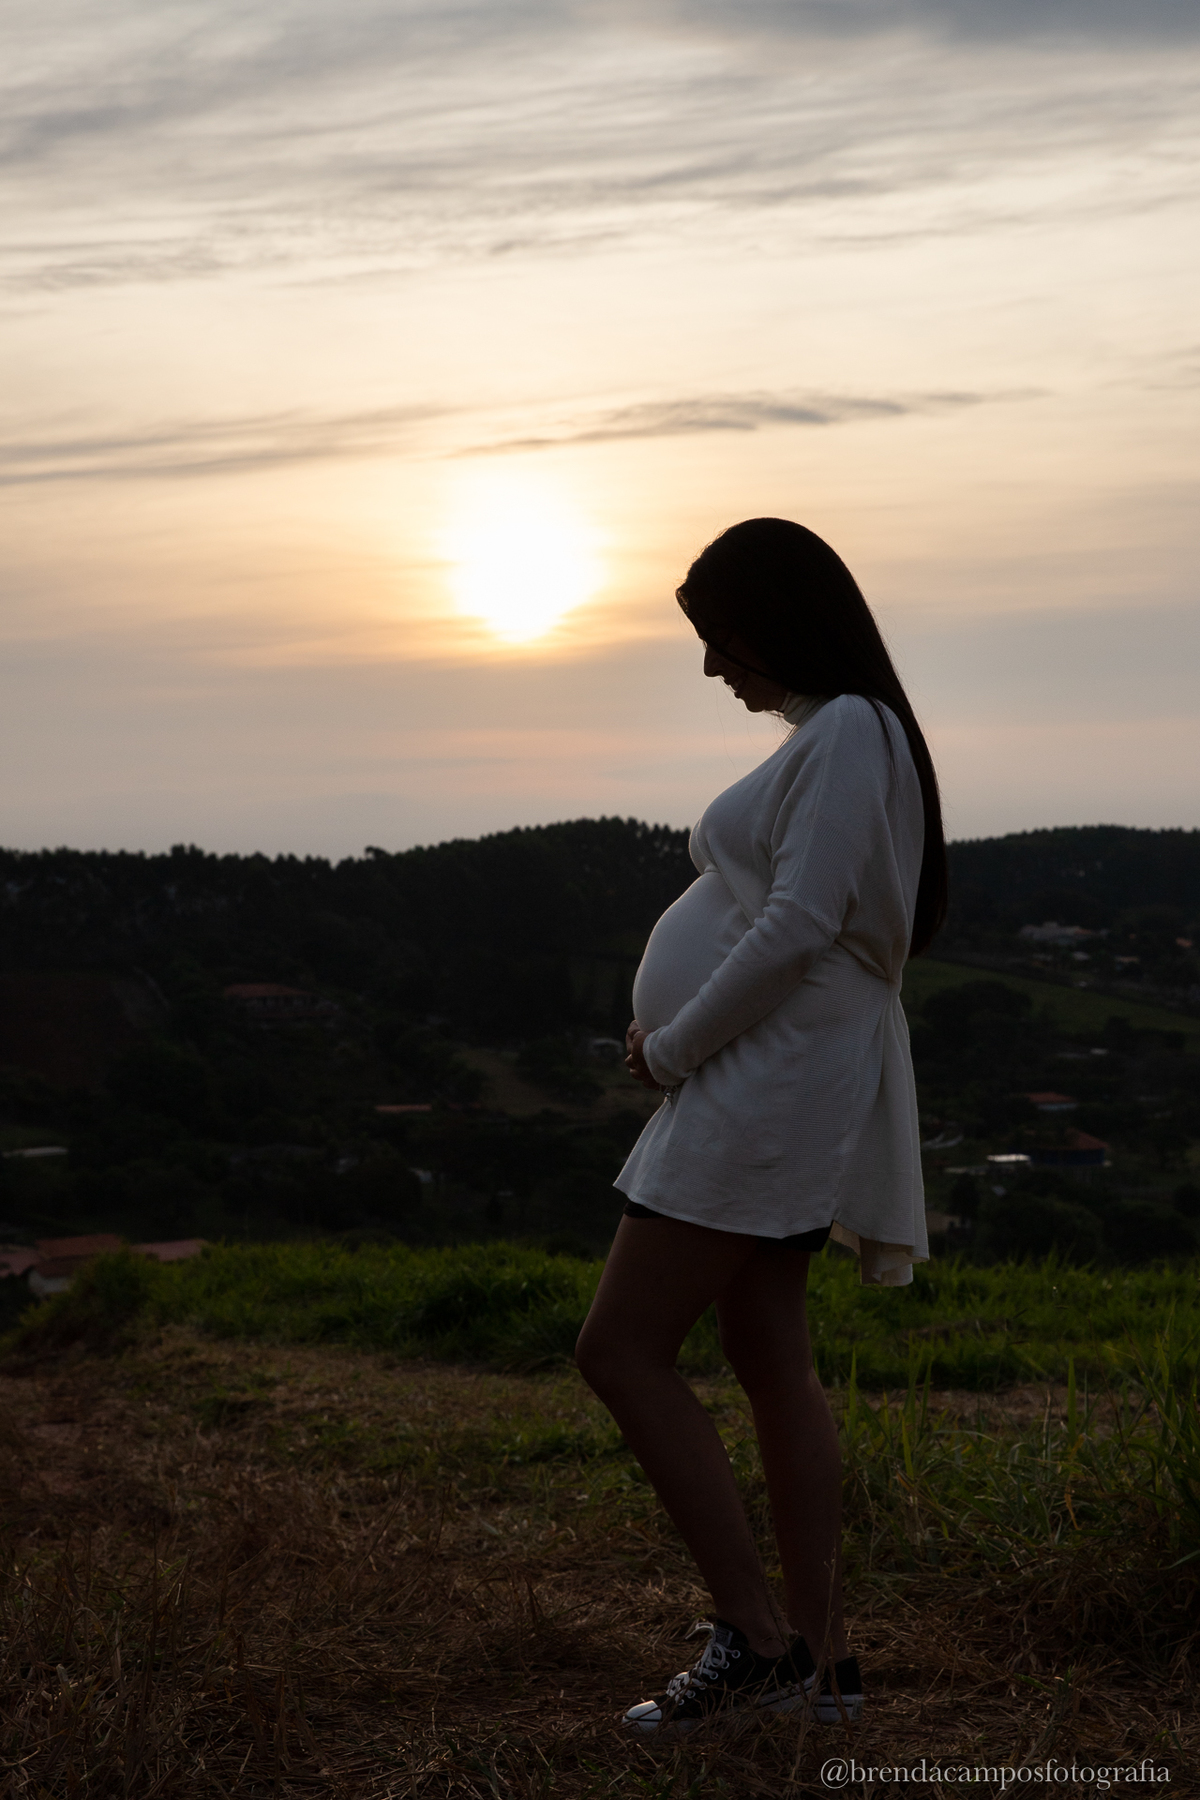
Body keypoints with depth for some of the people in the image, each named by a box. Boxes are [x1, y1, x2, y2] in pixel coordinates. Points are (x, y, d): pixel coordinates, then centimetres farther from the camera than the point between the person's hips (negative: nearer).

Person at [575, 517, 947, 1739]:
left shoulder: (848, 734, -14)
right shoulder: (827, 739, 17)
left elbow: (798, 927, -22)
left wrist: (672, 1047, -12)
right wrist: (676, 1034, 7)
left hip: (770, 1088, -10)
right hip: (761, 1089, 10)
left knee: (622, 1349, -9)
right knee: (768, 1359, 11)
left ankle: (751, 1630, -5)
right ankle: (819, 1659, 17)